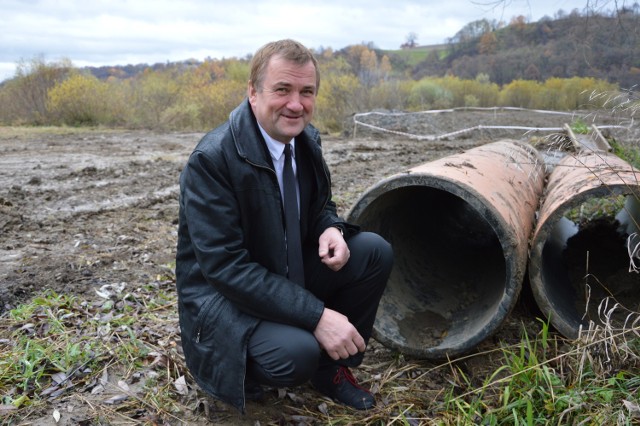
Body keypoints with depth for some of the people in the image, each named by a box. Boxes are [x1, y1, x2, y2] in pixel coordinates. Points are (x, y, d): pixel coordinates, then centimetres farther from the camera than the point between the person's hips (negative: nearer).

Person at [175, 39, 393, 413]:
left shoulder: (307, 138, -3)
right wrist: (317, 315, -32)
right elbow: (225, 265, -28)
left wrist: (331, 229, -15)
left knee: (376, 251, -8)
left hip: (289, 273, 7)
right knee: (296, 353, -33)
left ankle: (331, 367, 9)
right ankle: (240, 371, 5)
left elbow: (320, 205, 12)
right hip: (224, 293, -7)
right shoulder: (211, 159, -25)